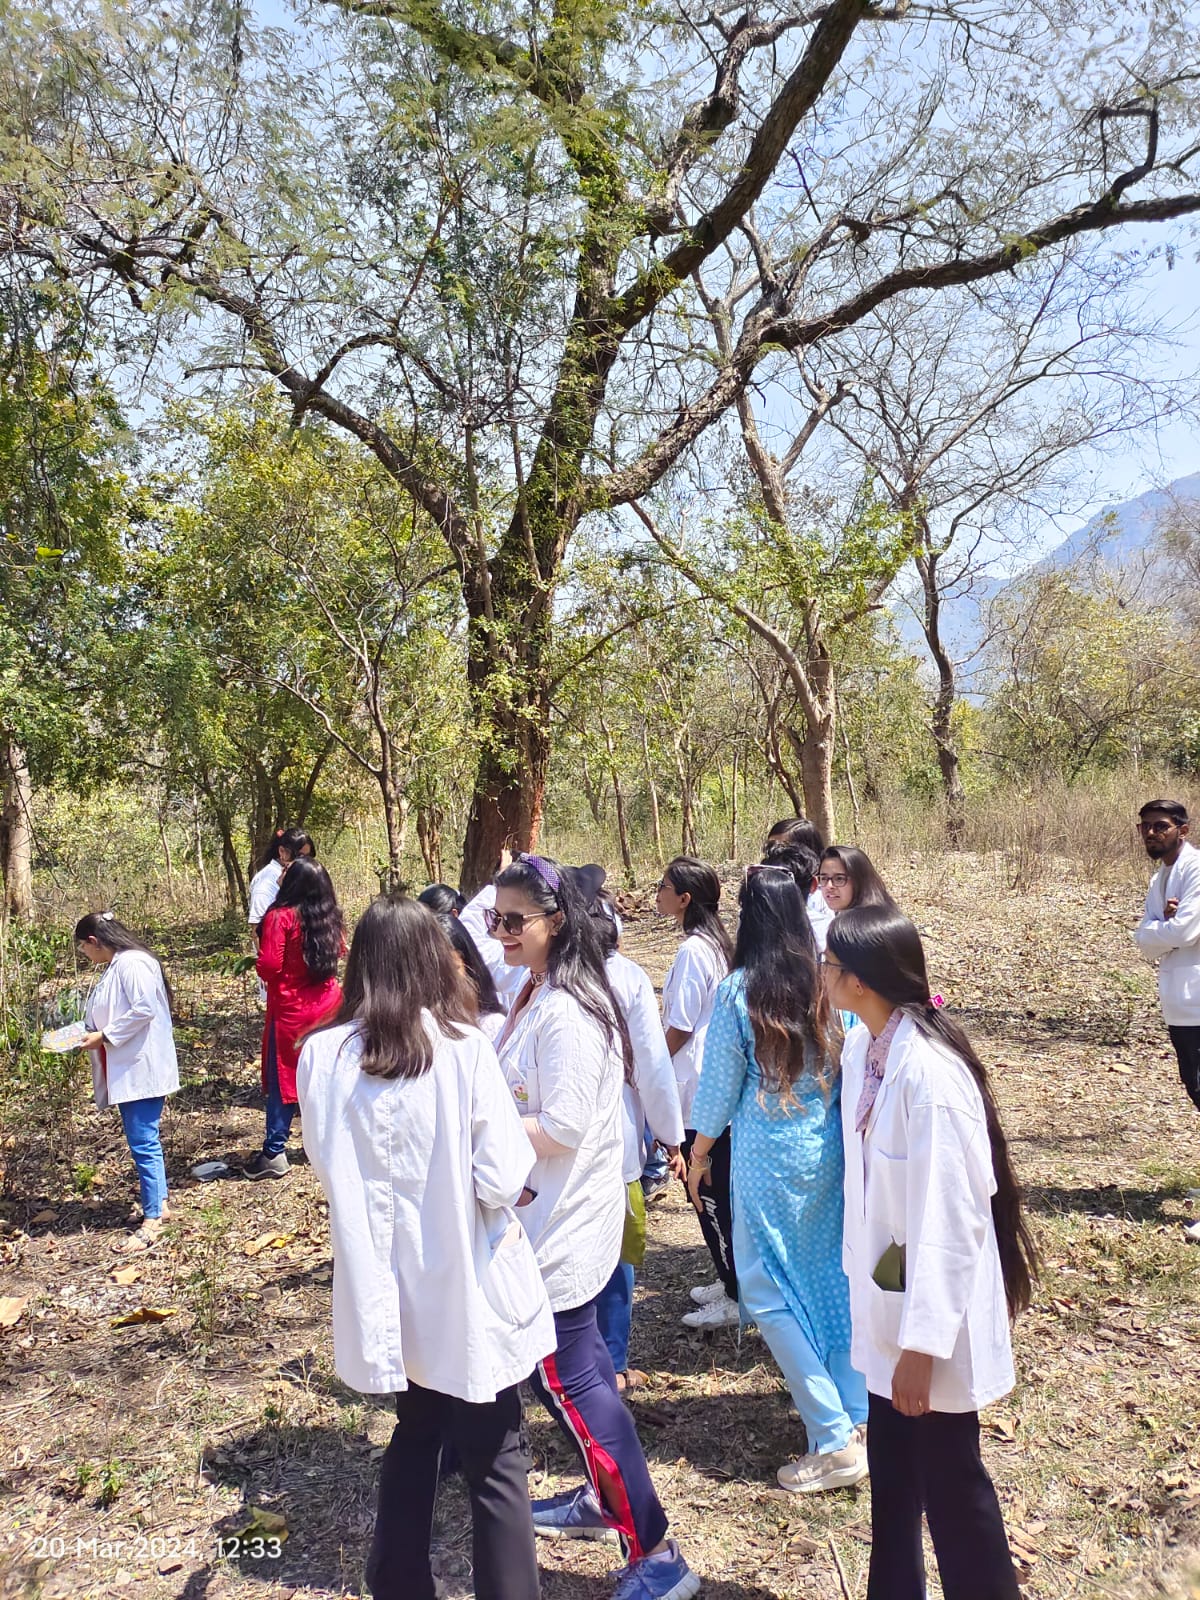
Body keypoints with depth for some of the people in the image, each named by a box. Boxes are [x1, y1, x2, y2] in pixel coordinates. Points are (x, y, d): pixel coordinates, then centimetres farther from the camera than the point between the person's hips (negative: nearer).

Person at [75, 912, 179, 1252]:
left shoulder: (133, 963, -16)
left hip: (141, 1069, -10)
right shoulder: (114, 967, 15)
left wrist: (104, 1037, -18)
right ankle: (158, 1204, 26)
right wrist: (89, 1034, 9)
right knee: (143, 1141, 16)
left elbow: (144, 1010, -24)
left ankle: (152, 1221, -2)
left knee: (143, 1143, -7)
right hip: (126, 1070, 10)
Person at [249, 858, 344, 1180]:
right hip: (328, 1005, 5)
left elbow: (267, 967, -18)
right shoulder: (331, 917, 2)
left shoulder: (281, 917, -15)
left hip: (290, 1010, -5)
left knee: (283, 1077, 4)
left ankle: (274, 1153, 9)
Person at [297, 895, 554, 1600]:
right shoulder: (461, 1046, -19)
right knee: (495, 1463, 12)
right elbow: (502, 1177, -18)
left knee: (415, 1439, 26)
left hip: (387, 1290, 4)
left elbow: (327, 1162, 6)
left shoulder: (323, 1054, -9)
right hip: (467, 1291, -4)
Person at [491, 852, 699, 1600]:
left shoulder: (566, 1012, -24)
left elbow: (560, 1128, -26)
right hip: (550, 1216, 10)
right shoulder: (531, 995, 6)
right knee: (572, 1365, 23)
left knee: (570, 1380, 0)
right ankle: (604, 1500, 43)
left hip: (565, 1222, -10)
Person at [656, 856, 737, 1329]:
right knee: (720, 1192, 19)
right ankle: (730, 1281, 32)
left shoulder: (693, 951, -20)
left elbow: (680, 1029, -18)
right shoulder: (717, 944, 8)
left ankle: (734, 1299, 14)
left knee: (711, 1197, 3)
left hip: (695, 1092, -9)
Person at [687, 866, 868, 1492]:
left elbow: (720, 1083, -7)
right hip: (829, 1150, 5)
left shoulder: (738, 990, -15)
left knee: (767, 1292, 7)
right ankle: (856, 1409, 28)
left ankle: (835, 1442, 6)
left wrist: (698, 1154, 7)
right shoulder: (826, 979, -5)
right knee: (832, 1277, 18)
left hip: (768, 1158, -5)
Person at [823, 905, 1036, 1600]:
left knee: (951, 1480, 12)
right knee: (892, 1471, 22)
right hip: (885, 1296, 8)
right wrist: (862, 1282, 13)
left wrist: (922, 1342, -20)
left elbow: (948, 1218, -25)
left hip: (935, 1308, -7)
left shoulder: (930, 1071, -28)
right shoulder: (862, 1050, -3)